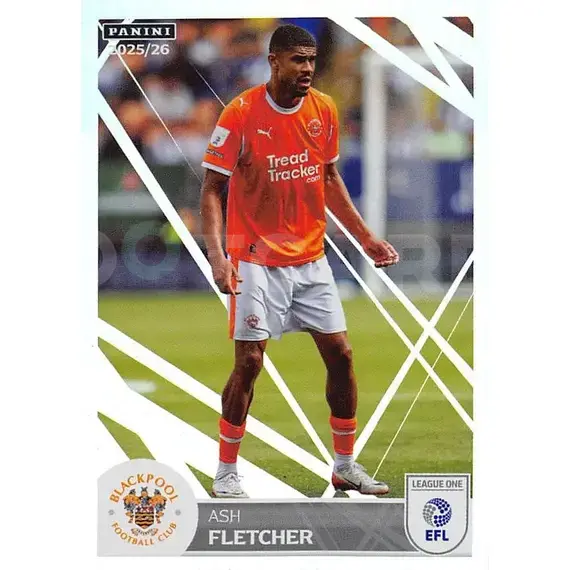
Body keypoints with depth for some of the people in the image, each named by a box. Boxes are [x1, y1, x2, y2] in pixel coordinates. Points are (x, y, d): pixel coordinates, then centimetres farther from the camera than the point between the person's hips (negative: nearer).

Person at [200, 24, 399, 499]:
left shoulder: (324, 109, 2)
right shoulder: (241, 114, -13)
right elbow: (212, 189, -10)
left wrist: (365, 237, 11)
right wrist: (217, 254, -22)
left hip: (311, 259, 5)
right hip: (257, 260, -5)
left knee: (340, 355, 3)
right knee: (249, 361, -8)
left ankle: (346, 465, 17)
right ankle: (226, 474, 5)